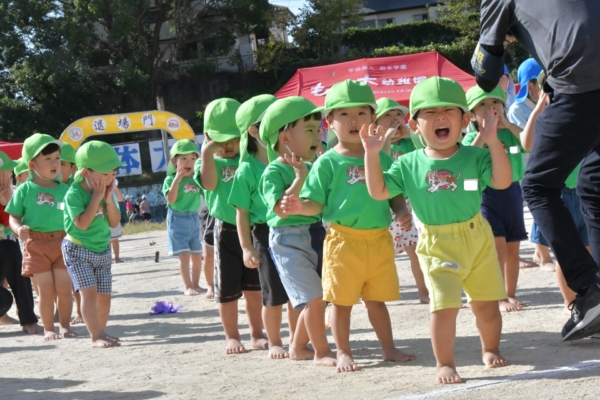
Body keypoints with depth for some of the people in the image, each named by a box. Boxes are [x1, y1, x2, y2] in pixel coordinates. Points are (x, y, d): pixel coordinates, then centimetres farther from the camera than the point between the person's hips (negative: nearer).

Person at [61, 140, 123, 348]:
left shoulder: (106, 192, 2)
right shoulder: (74, 194, -18)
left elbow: (114, 222, -1)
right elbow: (82, 223, -28)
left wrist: (109, 199, -15)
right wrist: (96, 197, -25)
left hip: (103, 250, 6)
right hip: (78, 250, -6)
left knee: (104, 295, 7)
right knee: (89, 292, -15)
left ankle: (101, 332, 21)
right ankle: (96, 336, -15)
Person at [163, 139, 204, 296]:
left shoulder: (197, 179, 5)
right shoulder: (171, 179, -10)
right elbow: (171, 200, -22)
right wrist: (177, 178, -27)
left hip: (194, 219, 5)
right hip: (178, 219, -5)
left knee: (197, 255, 10)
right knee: (184, 255, -8)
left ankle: (195, 284, 22)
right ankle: (188, 287, -4)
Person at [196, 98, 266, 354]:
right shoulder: (209, 163, 1)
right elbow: (209, 183, -18)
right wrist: (207, 153, -21)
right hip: (227, 231, -3)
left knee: (254, 287, 10)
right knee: (228, 290, 6)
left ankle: (257, 334, 22)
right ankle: (232, 336, 19)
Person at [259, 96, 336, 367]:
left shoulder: (311, 167, 10)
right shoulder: (274, 171, -13)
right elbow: (281, 208, -23)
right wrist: (300, 178, -25)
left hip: (315, 236, 8)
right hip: (288, 239, -8)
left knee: (314, 300, 13)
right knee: (314, 298, -9)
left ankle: (298, 347, 29)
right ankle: (321, 352, 3)